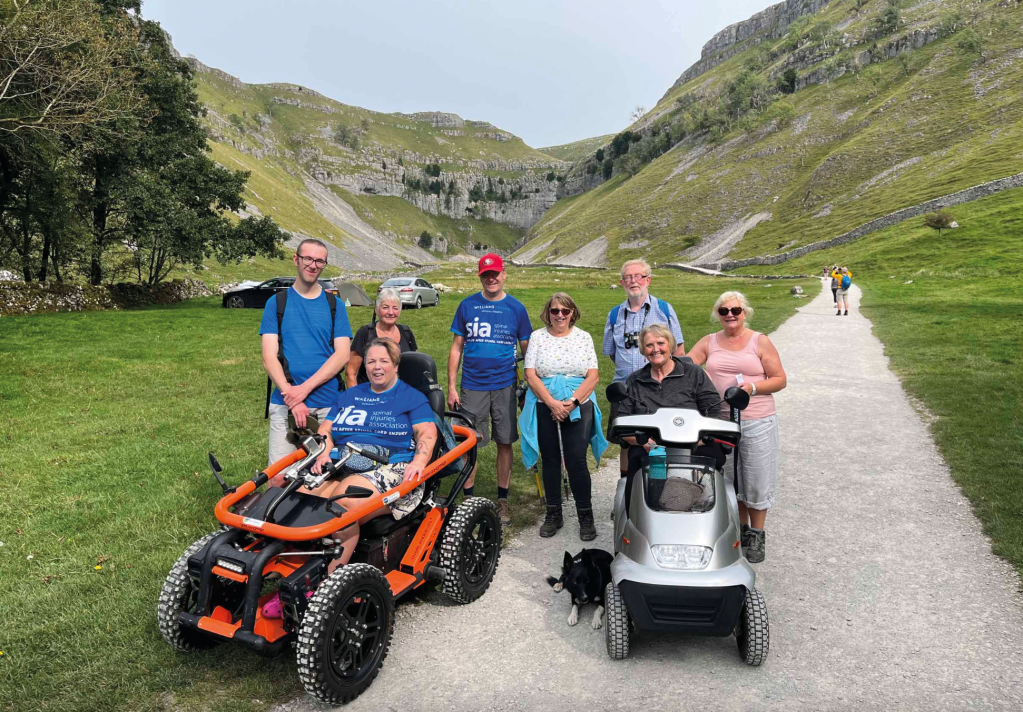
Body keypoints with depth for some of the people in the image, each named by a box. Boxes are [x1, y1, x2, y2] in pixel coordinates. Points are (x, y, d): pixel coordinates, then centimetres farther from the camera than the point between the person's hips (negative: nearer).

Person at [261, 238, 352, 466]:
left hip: (328, 404, 1)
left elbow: (342, 355, -1)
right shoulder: (277, 302, 7)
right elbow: (269, 357, 0)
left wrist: (304, 388, -13)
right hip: (284, 404, 0)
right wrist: (291, 397, -13)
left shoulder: (335, 305, 9)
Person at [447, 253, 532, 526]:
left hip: (505, 386, 0)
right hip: (472, 386, 0)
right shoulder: (467, 305, 4)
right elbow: (457, 347, 5)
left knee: (505, 443, 7)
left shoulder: (516, 308, 3)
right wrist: (451, 386, 1)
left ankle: (502, 500, 20)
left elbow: (527, 349, 8)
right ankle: (468, 498, 18)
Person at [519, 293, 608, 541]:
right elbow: (531, 375, -2)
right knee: (550, 461, 8)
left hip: (578, 408, -1)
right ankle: (553, 514, 21)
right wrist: (552, 403, -13)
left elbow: (593, 376, -1)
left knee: (577, 461, -5)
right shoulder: (537, 337, 5)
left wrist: (572, 402, -14)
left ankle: (586, 517, 7)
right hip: (544, 409, 1)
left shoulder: (583, 337, 5)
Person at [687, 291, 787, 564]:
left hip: (757, 422, -3)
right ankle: (741, 529, 29)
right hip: (720, 421, 3)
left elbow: (780, 379, -1)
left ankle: (757, 535, 20)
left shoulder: (760, 342, 1)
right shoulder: (710, 342, 9)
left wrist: (753, 387, -16)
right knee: (730, 481, 12)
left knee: (757, 482, 4)